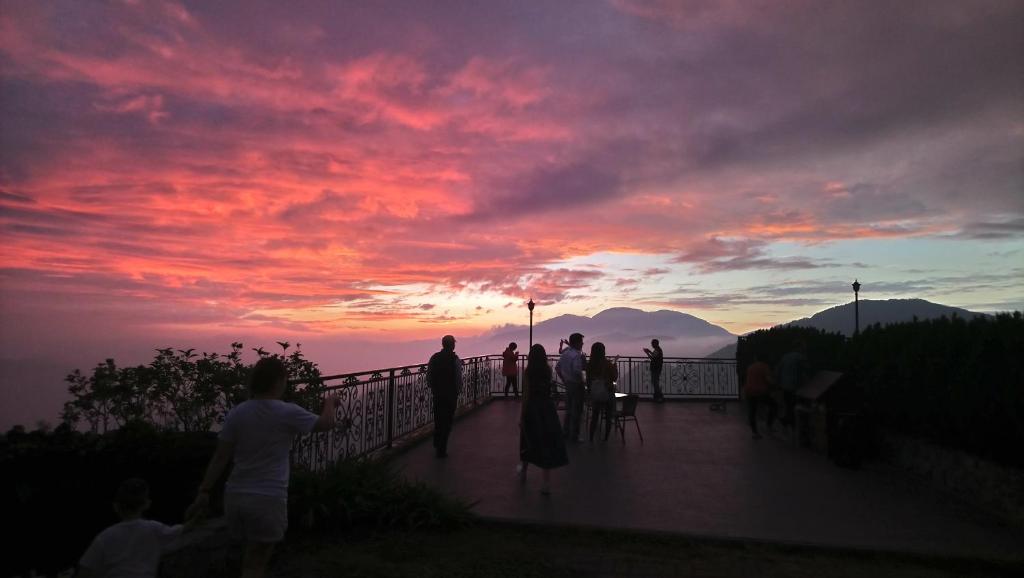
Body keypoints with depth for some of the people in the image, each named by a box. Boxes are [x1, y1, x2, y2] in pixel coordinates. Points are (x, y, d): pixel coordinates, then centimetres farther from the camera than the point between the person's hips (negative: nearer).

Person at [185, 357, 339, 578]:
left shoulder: (236, 413, 0)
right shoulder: (287, 414, -11)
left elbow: (220, 458, 0)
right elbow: (326, 424, 3)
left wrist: (204, 492, 8)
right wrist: (330, 403, 22)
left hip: (235, 496, 5)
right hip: (268, 500, -5)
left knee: (252, 554, 26)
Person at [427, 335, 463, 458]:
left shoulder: (434, 357, -1)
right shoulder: (455, 359, -14)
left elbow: (428, 376, 2)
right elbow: (459, 378, -15)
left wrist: (433, 388, 15)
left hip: (437, 393, 4)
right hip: (451, 394, -4)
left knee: (438, 419, 21)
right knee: (447, 421, 5)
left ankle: (437, 445, 34)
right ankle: (442, 450, 6)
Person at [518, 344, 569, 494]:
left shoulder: (528, 373, -11)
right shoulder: (548, 371, -1)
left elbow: (526, 395, -12)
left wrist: (521, 416, -5)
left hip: (532, 408, -2)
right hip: (547, 408, 2)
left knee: (530, 441, 17)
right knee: (547, 443, 4)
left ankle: (523, 471, 39)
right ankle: (547, 483, 2)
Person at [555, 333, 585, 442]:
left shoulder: (565, 353, 7)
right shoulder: (577, 355, -19)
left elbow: (557, 367, 11)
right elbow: (577, 370, -31)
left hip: (568, 384, 8)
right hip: (576, 384, -8)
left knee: (568, 409, 17)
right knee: (576, 411, 1)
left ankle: (565, 432, 24)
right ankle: (574, 435, 7)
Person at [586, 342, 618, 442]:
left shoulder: (589, 364, -4)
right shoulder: (608, 363, -13)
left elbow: (588, 380, 3)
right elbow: (615, 378, -3)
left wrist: (589, 390, 16)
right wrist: (615, 366, 9)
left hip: (594, 393, 3)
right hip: (607, 393, -3)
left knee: (594, 416, 14)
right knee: (608, 417, 9)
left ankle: (591, 438, 13)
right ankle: (606, 438, 10)